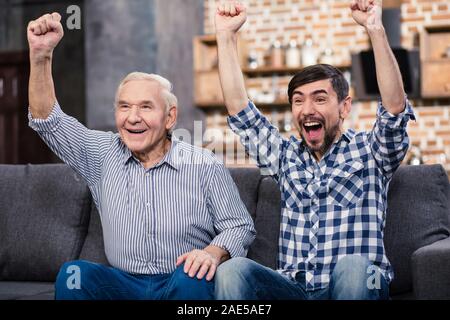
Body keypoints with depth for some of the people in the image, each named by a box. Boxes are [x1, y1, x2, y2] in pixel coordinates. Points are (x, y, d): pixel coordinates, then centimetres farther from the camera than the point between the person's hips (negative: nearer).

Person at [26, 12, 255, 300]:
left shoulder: (205, 166, -3)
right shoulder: (103, 154, 6)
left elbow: (240, 226, 1)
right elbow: (49, 121, 0)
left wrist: (213, 252, -21)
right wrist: (41, 55, -13)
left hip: (185, 285, -2)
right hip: (123, 284, 3)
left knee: (193, 277, -36)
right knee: (73, 274, -26)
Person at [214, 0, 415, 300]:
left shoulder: (369, 151, 9)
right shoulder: (285, 155, 20)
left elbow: (395, 107, -9)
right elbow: (239, 109, 14)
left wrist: (375, 29, -18)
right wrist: (226, 35, 7)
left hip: (355, 285, -2)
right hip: (291, 287, 3)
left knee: (354, 266, -38)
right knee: (232, 270, -28)